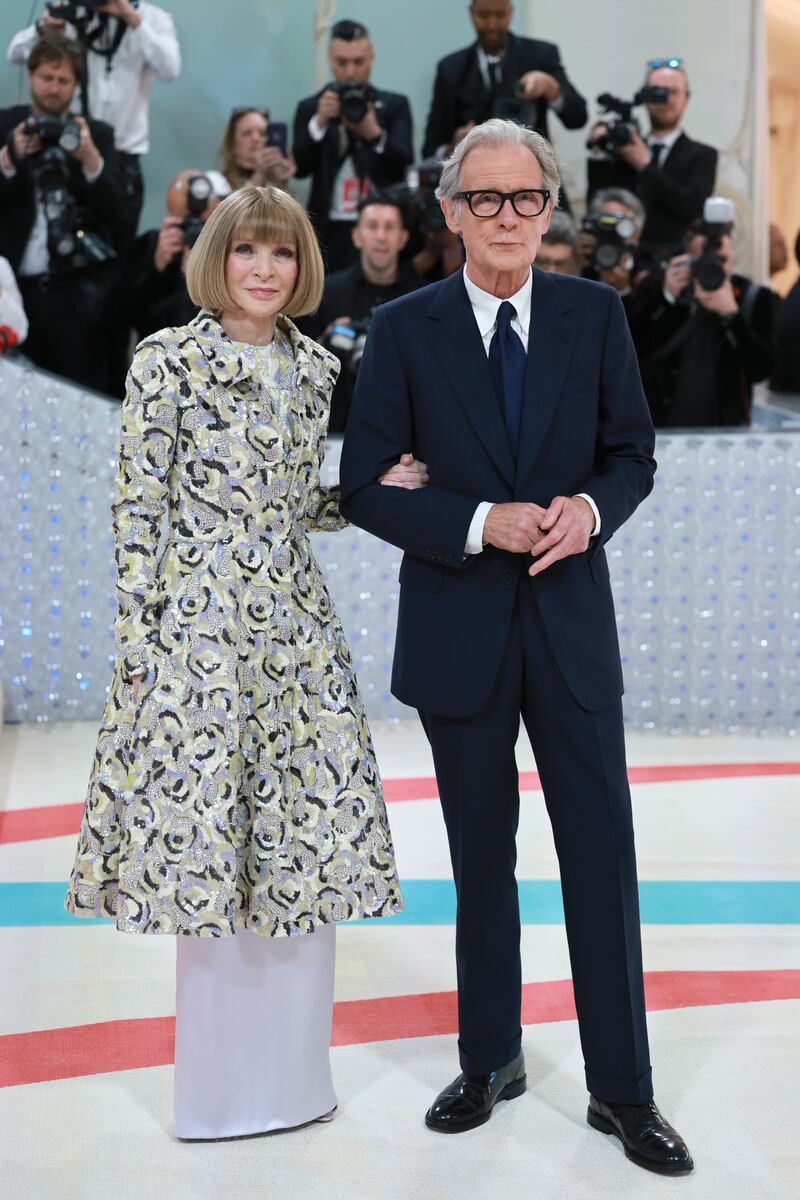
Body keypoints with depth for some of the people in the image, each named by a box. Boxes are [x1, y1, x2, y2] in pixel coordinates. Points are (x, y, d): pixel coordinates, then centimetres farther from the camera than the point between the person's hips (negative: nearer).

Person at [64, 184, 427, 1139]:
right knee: (210, 836, 0)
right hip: (199, 624, -5)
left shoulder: (315, 369, 12)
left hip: (297, 629, 5)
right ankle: (221, 1085, 15)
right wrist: (138, 642, -10)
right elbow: (138, 507, -6)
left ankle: (291, 1072, 21)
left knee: (310, 838, 5)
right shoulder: (169, 360, -4)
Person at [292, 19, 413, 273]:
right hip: (331, 231, 0)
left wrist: (374, 133, -22)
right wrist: (320, 121, -15)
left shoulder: (394, 105, 9)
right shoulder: (310, 108, 10)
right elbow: (299, 168, -1)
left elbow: (404, 160, -4)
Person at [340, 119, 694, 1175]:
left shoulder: (594, 314, 1)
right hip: (458, 629, 0)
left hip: (571, 618, 1)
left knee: (602, 851, 2)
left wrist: (591, 509, -15)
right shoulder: (404, 330, -4)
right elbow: (366, 488, -5)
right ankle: (491, 1061, 30)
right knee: (481, 859, 13)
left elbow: (633, 451, 7)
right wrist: (484, 525, -18)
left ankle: (622, 1087, 15)